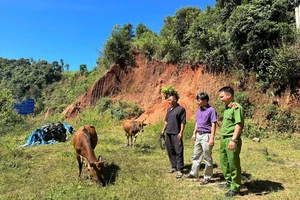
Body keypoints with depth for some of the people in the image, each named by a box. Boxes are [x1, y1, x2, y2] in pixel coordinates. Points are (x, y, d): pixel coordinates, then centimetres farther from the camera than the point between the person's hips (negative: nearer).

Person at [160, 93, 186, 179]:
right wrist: (163, 130, 17)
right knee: (170, 151, 13)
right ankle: (174, 166, 26)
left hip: (176, 134, -7)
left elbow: (183, 122, -10)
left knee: (178, 152, -5)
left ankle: (179, 170, 1)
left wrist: (181, 132, -16)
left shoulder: (181, 109, -7)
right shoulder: (169, 109, 14)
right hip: (168, 133, 8)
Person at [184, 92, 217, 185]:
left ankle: (207, 177, 16)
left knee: (207, 157, 3)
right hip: (198, 135, 8)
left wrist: (212, 138, -19)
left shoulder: (211, 110, -13)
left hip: (206, 135, -8)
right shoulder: (199, 110, 10)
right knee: (196, 155, 18)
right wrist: (194, 134, 18)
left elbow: (213, 125, -15)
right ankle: (194, 173, 31)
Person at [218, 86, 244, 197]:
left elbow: (239, 124, -21)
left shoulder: (236, 107, -14)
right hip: (224, 139, 10)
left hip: (231, 139, -10)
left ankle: (235, 187, 17)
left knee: (233, 163, 2)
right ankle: (229, 182, 37)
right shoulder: (227, 107, 14)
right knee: (224, 161, 20)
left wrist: (233, 139, -27)